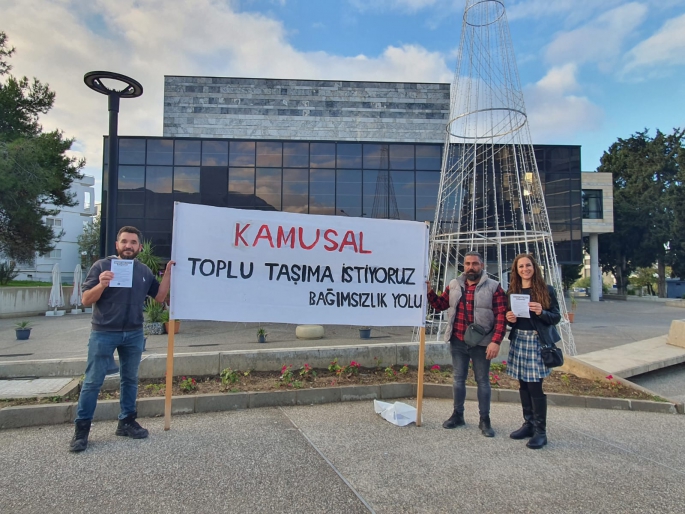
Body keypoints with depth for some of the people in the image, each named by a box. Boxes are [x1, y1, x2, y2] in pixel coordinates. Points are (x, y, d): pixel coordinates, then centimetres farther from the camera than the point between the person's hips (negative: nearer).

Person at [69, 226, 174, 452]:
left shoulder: (144, 271, 6)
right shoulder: (102, 265, -7)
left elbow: (159, 296, 8)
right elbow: (86, 300, -7)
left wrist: (168, 272, -1)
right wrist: (101, 285, -27)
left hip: (134, 334, 4)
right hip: (103, 333, -4)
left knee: (130, 379, 13)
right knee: (93, 381, 2)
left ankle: (126, 421, 25)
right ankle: (81, 428, 13)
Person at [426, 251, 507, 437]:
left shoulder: (493, 287, -6)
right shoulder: (454, 285, 7)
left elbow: (501, 316, -11)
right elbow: (440, 305, 11)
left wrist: (496, 341, -19)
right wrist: (429, 291, -5)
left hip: (481, 343, -3)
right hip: (457, 342, 4)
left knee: (483, 381, 8)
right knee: (458, 379, 13)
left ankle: (484, 420, 21)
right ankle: (458, 415, 27)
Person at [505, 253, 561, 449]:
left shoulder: (546, 290, -3)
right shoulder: (512, 291, 8)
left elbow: (556, 317, -2)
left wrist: (541, 312, -20)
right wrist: (509, 318, -6)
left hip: (538, 341, -4)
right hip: (518, 340, 4)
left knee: (535, 385, -5)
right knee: (523, 384, 10)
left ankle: (541, 431, 6)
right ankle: (528, 424, 23)